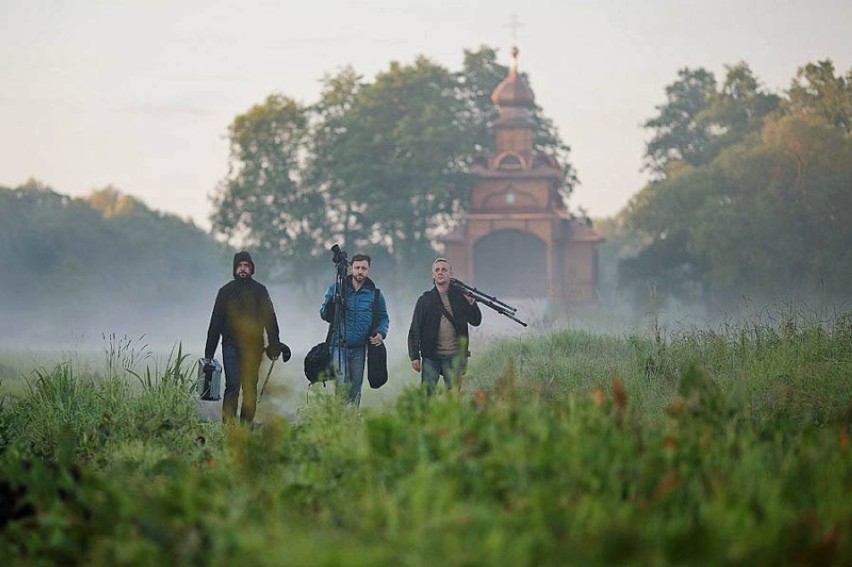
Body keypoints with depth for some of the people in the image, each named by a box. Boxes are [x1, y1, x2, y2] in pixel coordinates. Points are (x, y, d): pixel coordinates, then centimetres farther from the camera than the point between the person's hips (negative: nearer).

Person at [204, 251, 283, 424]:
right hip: (231, 346, -1)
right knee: (232, 386, -10)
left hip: (253, 346, 1)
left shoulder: (260, 290, 10)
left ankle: (247, 422, 6)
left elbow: (270, 319, 10)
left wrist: (274, 345, -1)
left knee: (250, 387, 1)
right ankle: (228, 423, -12)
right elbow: (215, 322, 10)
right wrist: (209, 352, 5)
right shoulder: (225, 291, 10)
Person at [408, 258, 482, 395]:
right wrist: (414, 356, -3)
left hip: (454, 357, 1)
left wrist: (471, 302, -10)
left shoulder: (461, 296, 8)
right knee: (427, 393, -5)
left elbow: (476, 321, 8)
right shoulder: (425, 300, 6)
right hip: (431, 357, -1)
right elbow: (415, 330, 5)